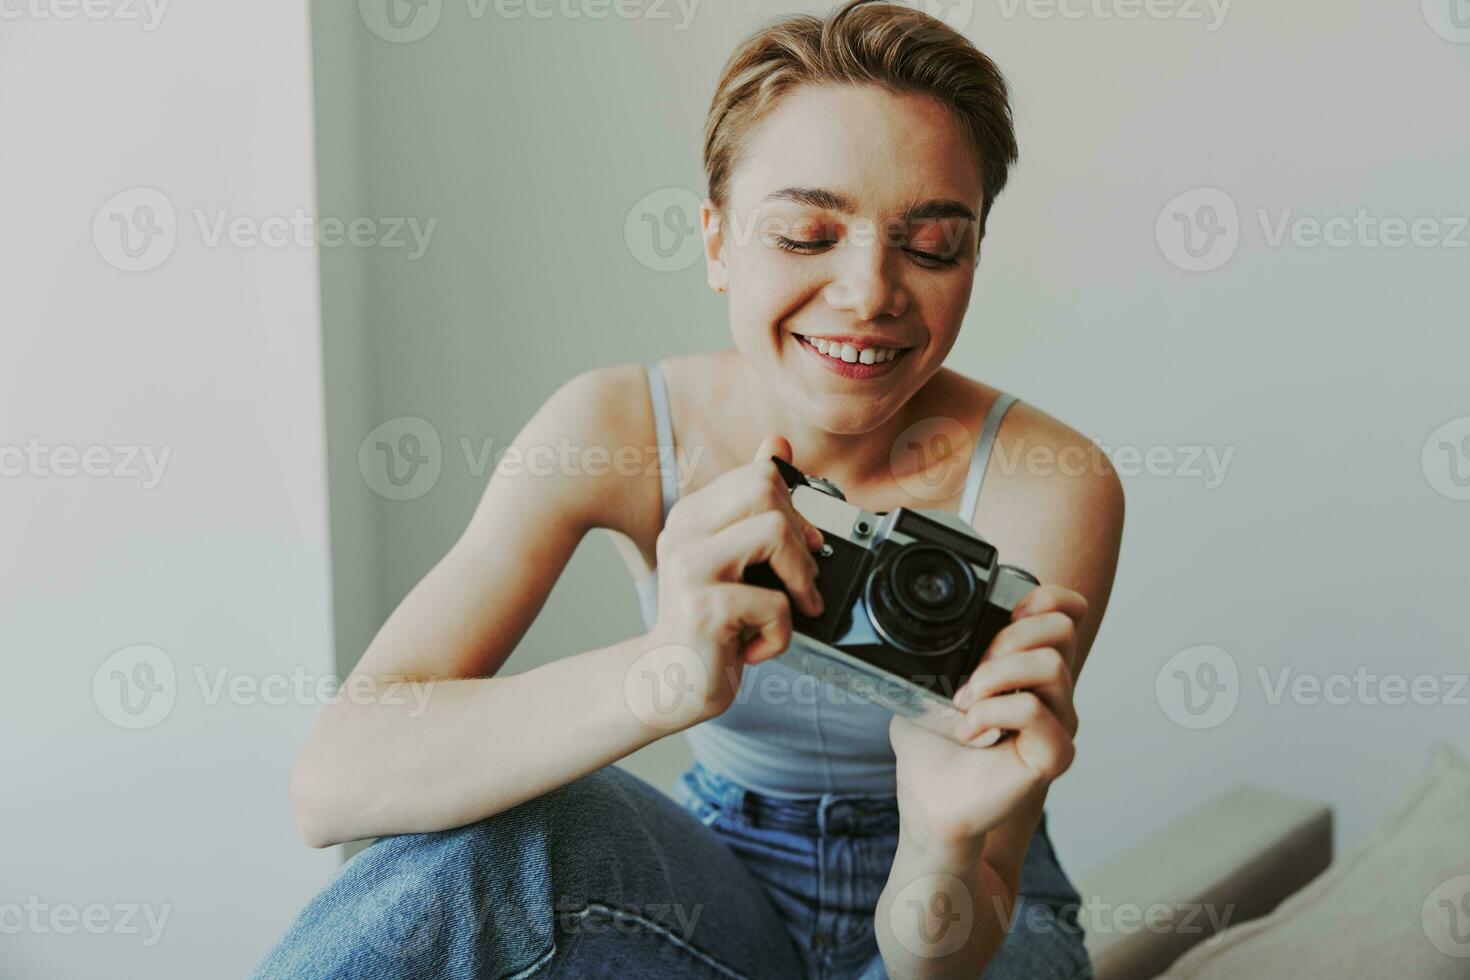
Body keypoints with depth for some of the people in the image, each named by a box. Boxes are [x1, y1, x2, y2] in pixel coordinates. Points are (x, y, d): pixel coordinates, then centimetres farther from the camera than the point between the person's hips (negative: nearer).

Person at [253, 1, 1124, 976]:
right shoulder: (618, 425, -17)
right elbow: (332, 783, -28)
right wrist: (664, 675, -43)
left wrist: (949, 839, -44)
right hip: (724, 893, 0)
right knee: (476, 836, -29)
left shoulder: (1051, 487, -20)